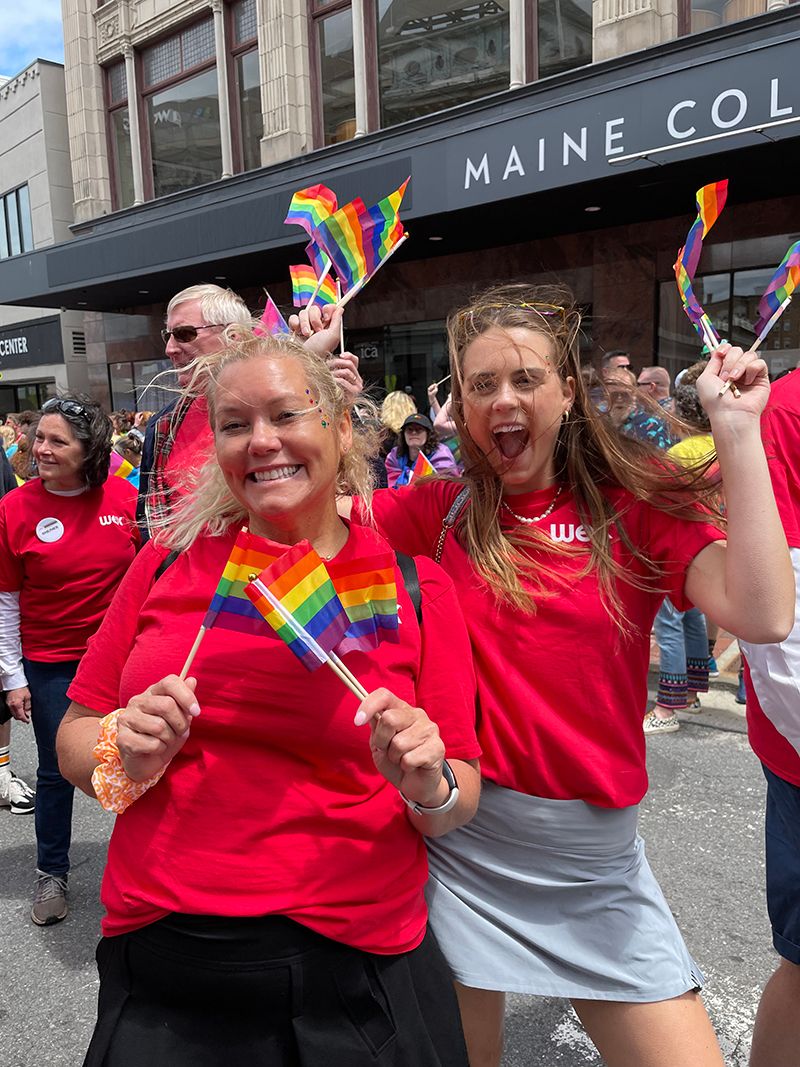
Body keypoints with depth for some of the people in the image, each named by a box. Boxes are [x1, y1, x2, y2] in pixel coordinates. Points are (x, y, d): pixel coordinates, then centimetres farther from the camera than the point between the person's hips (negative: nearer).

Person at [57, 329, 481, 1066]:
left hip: (350, 974, -1)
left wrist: (429, 787, -22)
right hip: (158, 972, 2)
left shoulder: (415, 587, -6)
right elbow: (75, 738, 5)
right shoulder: (169, 563, -1)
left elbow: (459, 802, -1)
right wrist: (126, 755, -15)